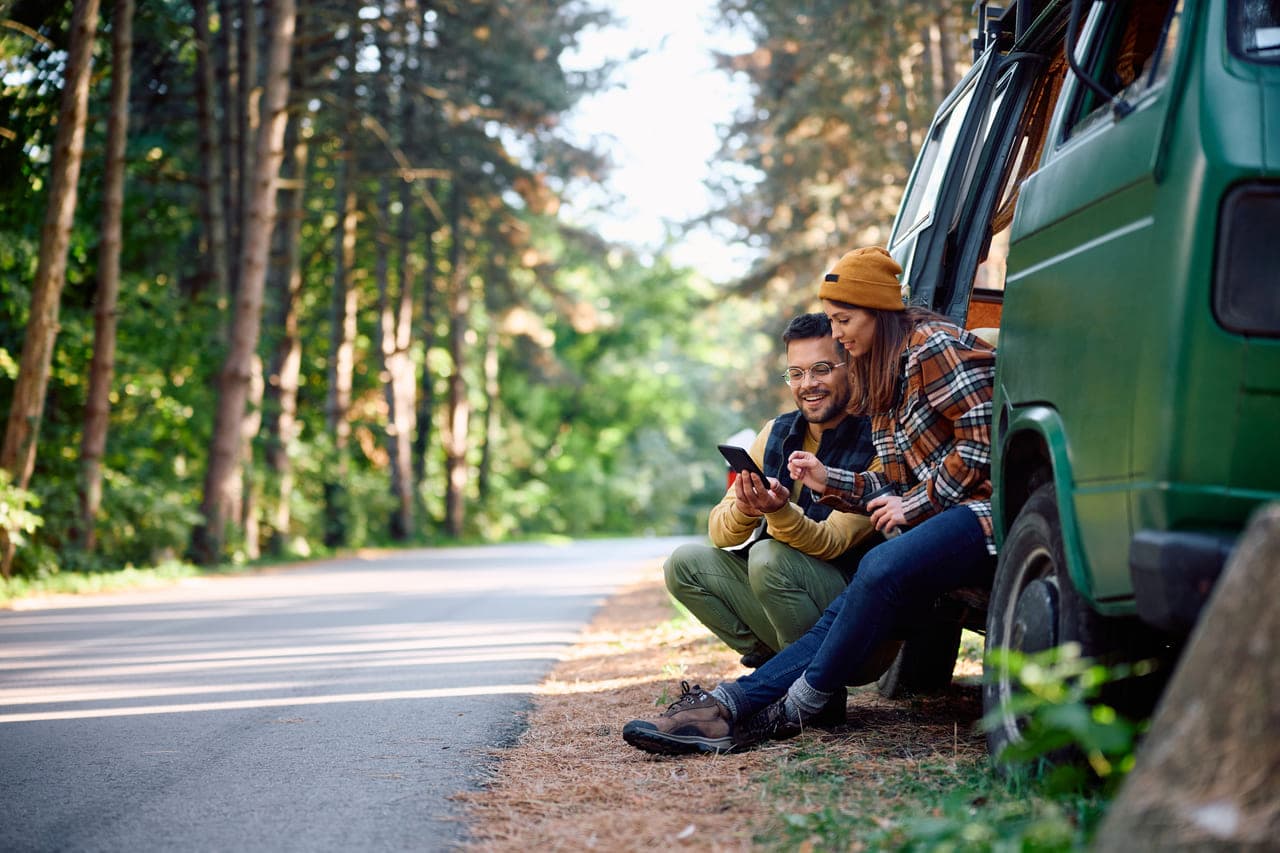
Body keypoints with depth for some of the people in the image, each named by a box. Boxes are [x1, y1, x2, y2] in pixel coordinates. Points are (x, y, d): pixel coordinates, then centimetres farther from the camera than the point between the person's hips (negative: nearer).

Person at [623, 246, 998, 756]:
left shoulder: (931, 346, -6)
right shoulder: (883, 375, 23)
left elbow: (982, 439, -14)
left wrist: (913, 505, -10)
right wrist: (830, 483, 8)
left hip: (982, 512, -9)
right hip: (938, 518, 9)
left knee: (882, 570, -33)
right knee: (853, 604, -14)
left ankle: (795, 710, -22)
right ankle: (732, 704, -29)